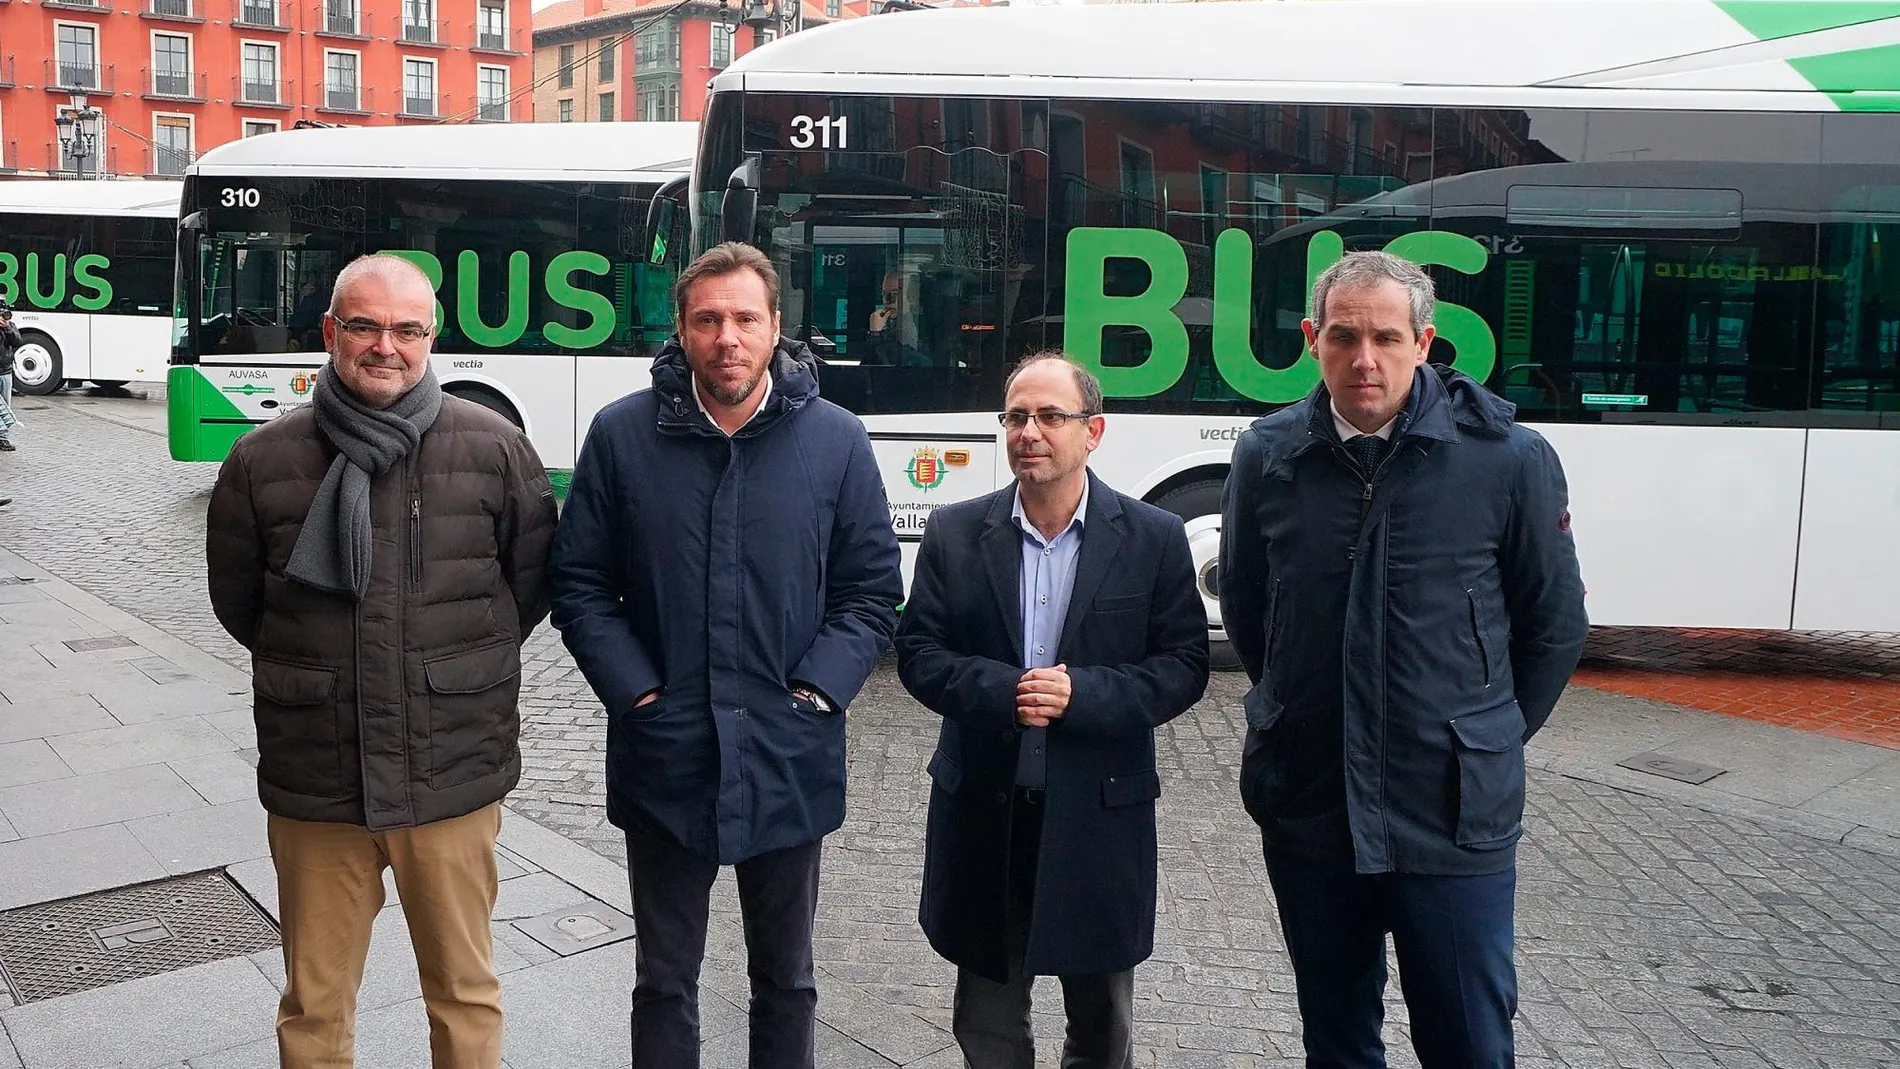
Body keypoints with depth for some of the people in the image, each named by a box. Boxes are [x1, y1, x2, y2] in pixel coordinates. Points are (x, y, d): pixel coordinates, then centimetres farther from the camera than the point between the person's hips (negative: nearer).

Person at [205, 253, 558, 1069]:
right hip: (313, 785, 1)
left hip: (453, 780, -1)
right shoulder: (260, 462, -1)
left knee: (465, 994, 14)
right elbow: (236, 603, 12)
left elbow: (533, 582, 7)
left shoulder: (495, 448, -4)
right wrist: (319, 668, 11)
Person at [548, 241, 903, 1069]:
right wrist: (636, 693, -8)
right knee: (664, 980, 16)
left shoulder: (835, 439, -3)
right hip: (662, 760, 0)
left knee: (786, 978, 18)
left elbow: (873, 588, 1)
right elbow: (579, 585, 1)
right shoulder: (622, 434, -3)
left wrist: (815, 692, -8)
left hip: (789, 763, 0)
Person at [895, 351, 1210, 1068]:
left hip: (1101, 813, -1)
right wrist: (999, 691, -19)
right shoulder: (955, 532, 1)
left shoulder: (1155, 538, -3)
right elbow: (917, 652, -1)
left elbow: (1184, 665, -5)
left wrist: (1081, 694, -20)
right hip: (983, 812, 1)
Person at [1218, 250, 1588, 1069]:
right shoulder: (1268, 456, -3)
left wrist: (1488, 742, 5)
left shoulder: (1510, 458, -10)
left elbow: (1555, 623, 2)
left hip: (1455, 818, -2)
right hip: (1307, 809, 3)